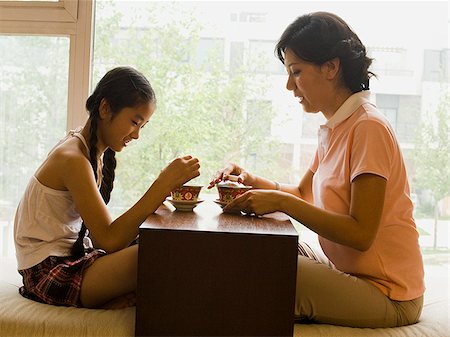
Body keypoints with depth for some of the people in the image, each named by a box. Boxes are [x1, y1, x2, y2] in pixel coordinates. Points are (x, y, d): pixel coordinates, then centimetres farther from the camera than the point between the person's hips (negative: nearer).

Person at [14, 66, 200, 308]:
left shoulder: (96, 153, 10)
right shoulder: (72, 159, -19)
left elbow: (100, 232, 4)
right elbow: (108, 240, -26)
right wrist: (163, 184, -29)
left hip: (73, 256, 9)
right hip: (49, 272, -9)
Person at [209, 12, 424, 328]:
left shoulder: (368, 127, -21)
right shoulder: (335, 129, 7)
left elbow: (360, 234, -23)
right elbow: (303, 193, 16)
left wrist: (281, 202, -23)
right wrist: (252, 180, -1)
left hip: (386, 295, -8)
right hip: (345, 269, 8)